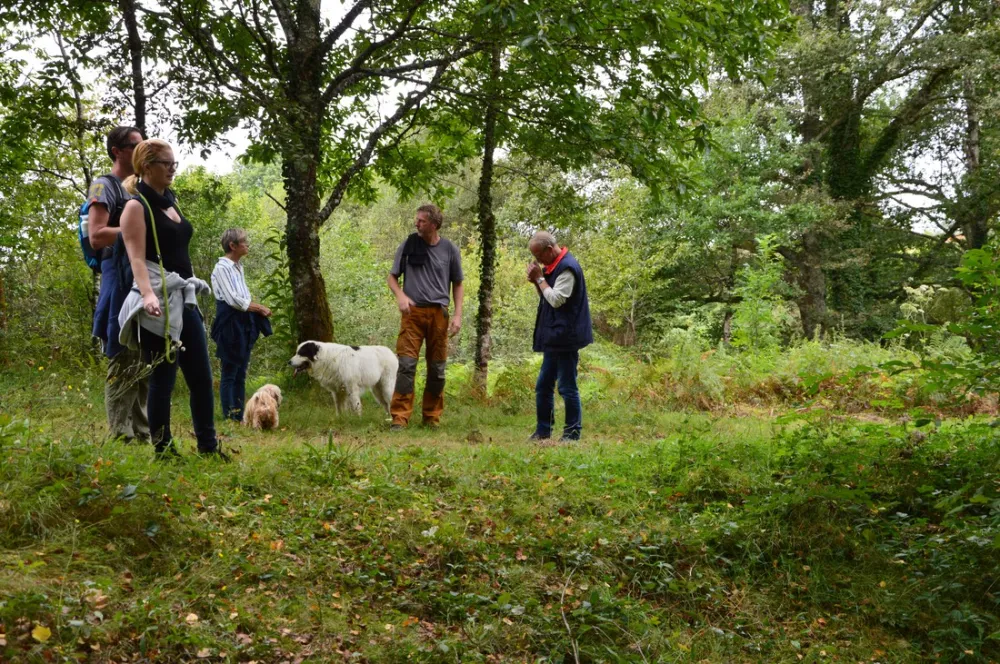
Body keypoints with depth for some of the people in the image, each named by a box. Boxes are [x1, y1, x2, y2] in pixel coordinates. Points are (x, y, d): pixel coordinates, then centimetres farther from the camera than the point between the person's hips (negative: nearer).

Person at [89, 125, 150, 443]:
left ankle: (142, 435, 16)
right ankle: (121, 438, -5)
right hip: (121, 277, -9)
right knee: (123, 360, -8)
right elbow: (97, 236, -15)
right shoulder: (104, 186, -3)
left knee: (146, 361, 10)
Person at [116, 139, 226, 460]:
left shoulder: (170, 202, 17)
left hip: (185, 299, 8)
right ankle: (163, 449, 7)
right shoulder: (136, 206, -7)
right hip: (159, 301, -8)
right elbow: (137, 257, -18)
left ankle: (208, 446, 15)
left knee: (202, 376, 8)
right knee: (163, 377, -3)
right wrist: (148, 294, -34)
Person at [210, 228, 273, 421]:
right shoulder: (222, 267, -11)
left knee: (241, 374, 10)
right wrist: (259, 308, -7)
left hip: (244, 325, 9)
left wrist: (258, 307, -2)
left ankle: (239, 416, 14)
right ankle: (229, 416, 0)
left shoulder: (238, 267, 14)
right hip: (230, 325, -9)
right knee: (229, 373, -4)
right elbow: (233, 300, -16)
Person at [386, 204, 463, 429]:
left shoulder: (450, 249, 4)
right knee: (406, 364, -10)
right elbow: (392, 277, 9)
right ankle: (400, 417, -7)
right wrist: (400, 295, -11)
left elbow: (457, 284, 11)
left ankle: (432, 417, 17)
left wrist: (458, 314, 1)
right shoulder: (408, 245, 3)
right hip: (413, 312, -1)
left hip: (439, 313, 1)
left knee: (437, 369, 6)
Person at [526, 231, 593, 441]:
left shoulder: (567, 268, -16)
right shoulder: (554, 267, 14)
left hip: (565, 338, -10)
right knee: (543, 386, 13)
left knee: (567, 387, -4)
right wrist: (536, 281, 3)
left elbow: (556, 299, -21)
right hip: (554, 338, 10)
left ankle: (572, 433, 3)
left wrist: (540, 279, -11)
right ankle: (543, 431, 20)